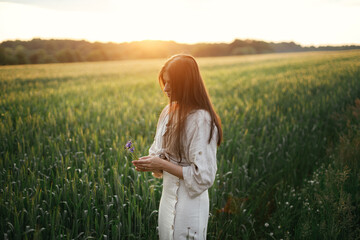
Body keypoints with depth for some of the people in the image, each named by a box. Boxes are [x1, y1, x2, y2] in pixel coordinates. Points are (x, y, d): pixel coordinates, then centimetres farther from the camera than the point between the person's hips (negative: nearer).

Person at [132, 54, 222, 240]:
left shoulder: (200, 120, -21)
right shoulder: (169, 112, 3)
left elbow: (202, 177, -22)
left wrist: (162, 165, -19)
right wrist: (151, 163, -7)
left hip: (189, 202, -7)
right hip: (168, 196, 8)